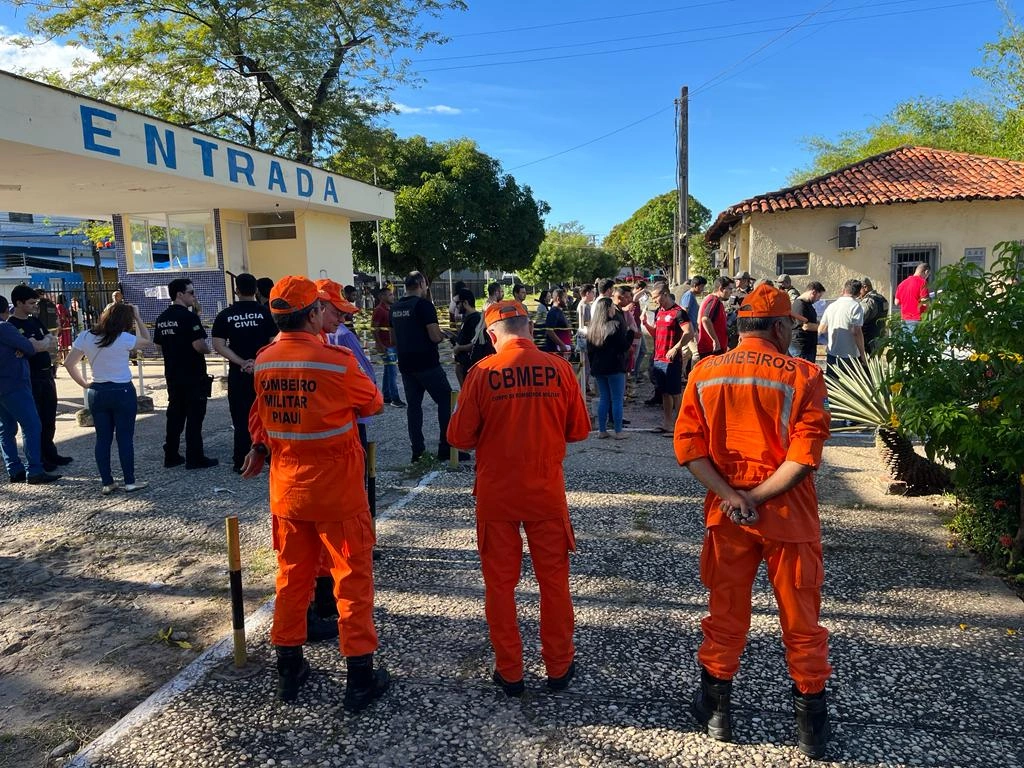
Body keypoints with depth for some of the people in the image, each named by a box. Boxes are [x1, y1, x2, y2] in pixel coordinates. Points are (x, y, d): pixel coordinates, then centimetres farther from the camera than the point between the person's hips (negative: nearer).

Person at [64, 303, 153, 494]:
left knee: (102, 439, 10)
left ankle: (107, 483, 15)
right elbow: (148, 341, 3)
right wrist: (138, 317, 4)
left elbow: (69, 363, 2)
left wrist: (84, 384, 10)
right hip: (123, 392, -4)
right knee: (125, 438, 4)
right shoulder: (124, 339, -13)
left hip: (96, 393, 4)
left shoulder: (85, 337, 0)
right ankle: (130, 482, 9)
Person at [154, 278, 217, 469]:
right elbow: (199, 346, -22)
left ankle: (171, 456, 19)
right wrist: (207, 349, -2)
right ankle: (195, 458, 1)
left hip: (172, 375, 8)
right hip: (193, 375, -8)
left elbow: (158, 345, 16)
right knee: (194, 416, -2)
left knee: (175, 414, 14)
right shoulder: (189, 317, -16)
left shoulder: (162, 318, 9)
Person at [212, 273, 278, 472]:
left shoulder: (225, 315, 1)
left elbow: (219, 346, -5)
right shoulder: (266, 312, -4)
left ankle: (241, 462, 9)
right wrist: (258, 361, -10)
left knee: (241, 418, 7)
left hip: (238, 373, 1)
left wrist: (242, 362, -9)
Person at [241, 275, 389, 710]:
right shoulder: (336, 360, -18)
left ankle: (289, 670, 30)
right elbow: (373, 403, -2)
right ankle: (359, 678, 14)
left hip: (287, 489, 5)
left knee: (291, 576, 18)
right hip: (337, 491, -5)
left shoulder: (263, 362, -1)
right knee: (353, 578, 6)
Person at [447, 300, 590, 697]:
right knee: (554, 579, 16)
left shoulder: (482, 372, -10)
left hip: (495, 493, -1)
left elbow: (459, 436, -6)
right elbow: (579, 429, 2)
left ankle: (509, 672, 24)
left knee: (499, 582, 13)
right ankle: (558, 667, 29)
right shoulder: (559, 368, -7)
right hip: (547, 492, 1)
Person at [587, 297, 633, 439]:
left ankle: (602, 430, 15)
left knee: (604, 399, 14)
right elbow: (624, 346, -12)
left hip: (598, 368, 6)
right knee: (617, 400, 2)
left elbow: (589, 350, 11)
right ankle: (618, 431, 5)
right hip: (615, 368, -6)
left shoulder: (592, 328, 7)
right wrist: (631, 332, -1)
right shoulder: (616, 326, -12)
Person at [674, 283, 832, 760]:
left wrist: (731, 496, -11)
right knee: (801, 620, 14)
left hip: (725, 513, 3)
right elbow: (806, 453, -17)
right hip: (788, 516, -2)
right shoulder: (802, 376, -10)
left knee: (725, 613, 17)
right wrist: (757, 498, -14)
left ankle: (716, 712, 31)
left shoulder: (704, 373, -1)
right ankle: (811, 727, 29)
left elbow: (687, 445, -7)